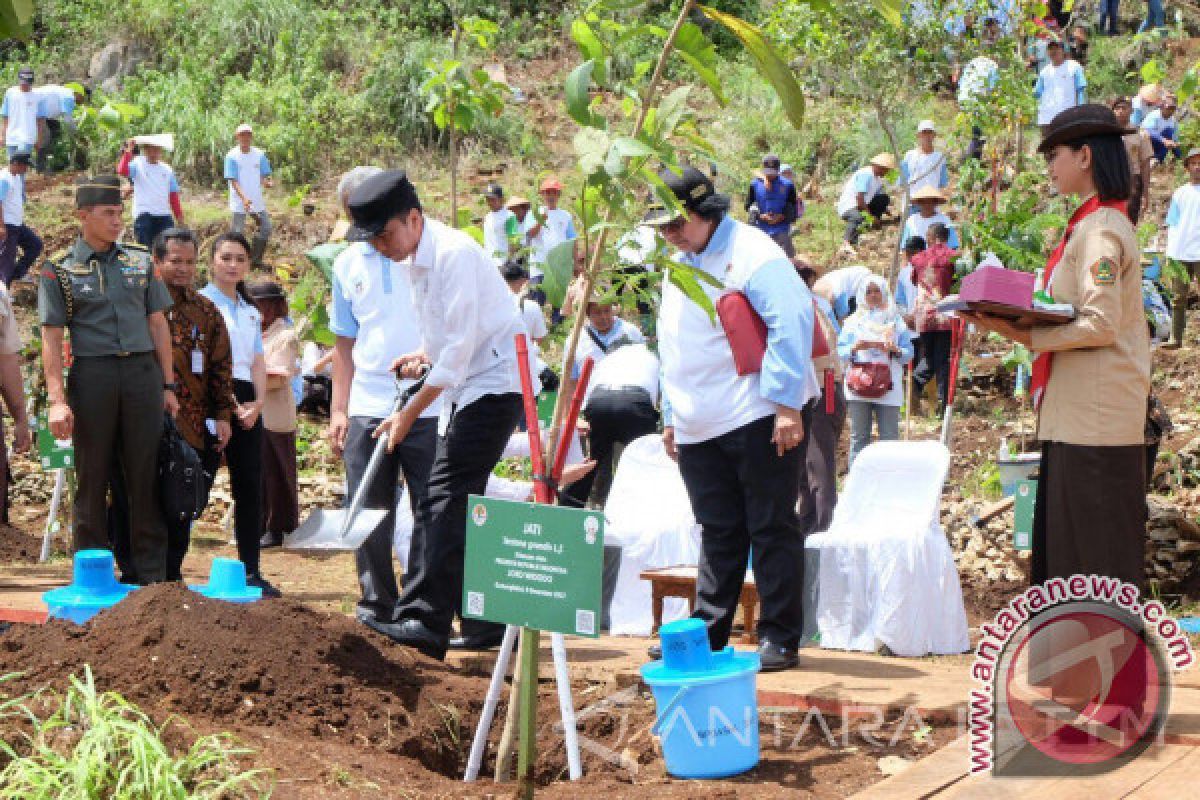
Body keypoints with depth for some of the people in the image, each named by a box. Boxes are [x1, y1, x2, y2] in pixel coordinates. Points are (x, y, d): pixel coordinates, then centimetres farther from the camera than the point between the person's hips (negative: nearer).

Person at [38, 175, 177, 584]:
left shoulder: (140, 262, 10)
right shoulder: (60, 270, 1)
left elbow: (157, 324, 12)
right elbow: (51, 338, -3)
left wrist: (168, 385, 8)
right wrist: (57, 399, -11)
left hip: (143, 372, 2)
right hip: (92, 376, -2)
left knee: (146, 477, 3)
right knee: (92, 478, 4)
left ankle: (152, 575, 9)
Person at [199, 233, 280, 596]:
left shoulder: (251, 311, 21)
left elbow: (257, 362, 17)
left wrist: (258, 402, -1)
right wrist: (230, 401, -14)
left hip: (245, 402, 6)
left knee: (250, 485, 3)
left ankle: (252, 572, 6)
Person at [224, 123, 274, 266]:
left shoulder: (259, 155, 3)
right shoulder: (232, 156, -9)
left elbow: (264, 175, 5)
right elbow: (233, 180, -13)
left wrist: (268, 182, -21)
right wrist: (244, 198, -28)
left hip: (257, 201, 5)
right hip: (239, 201, -4)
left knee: (266, 229, 5)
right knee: (237, 232, -2)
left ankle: (256, 259, 19)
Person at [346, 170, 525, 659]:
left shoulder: (452, 254, -19)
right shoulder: (419, 258, 11)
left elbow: (460, 347, -21)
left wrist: (409, 414, -17)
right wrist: (422, 356, 2)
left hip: (494, 384, -10)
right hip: (467, 388, 10)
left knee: (445, 501, -18)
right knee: (460, 507, 11)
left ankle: (425, 622, -24)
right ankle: (485, 625, 17)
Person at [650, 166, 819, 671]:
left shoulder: (750, 252, -10)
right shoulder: (678, 267, 18)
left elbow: (792, 320, -19)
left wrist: (787, 405, -23)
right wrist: (671, 415, 22)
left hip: (759, 418, -8)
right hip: (699, 428, 8)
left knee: (771, 529, -1)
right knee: (717, 534, 11)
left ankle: (779, 639, 4)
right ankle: (707, 635, 15)